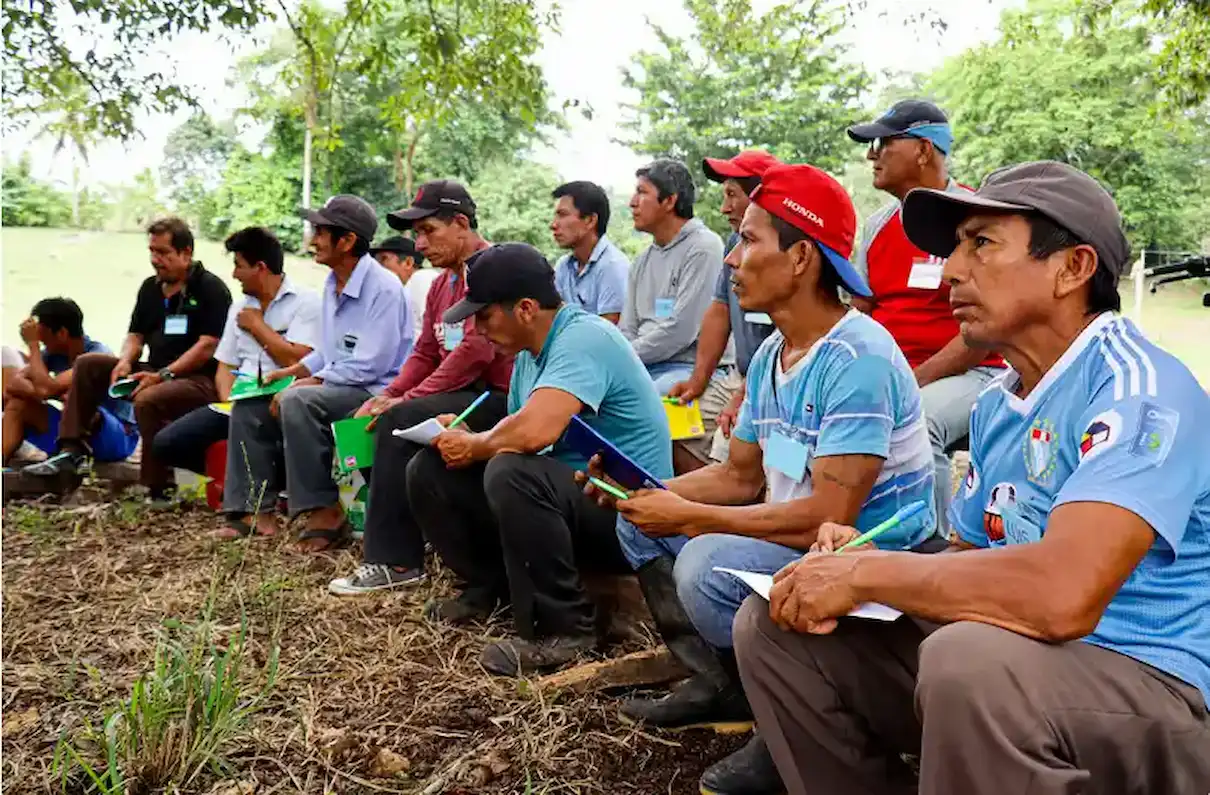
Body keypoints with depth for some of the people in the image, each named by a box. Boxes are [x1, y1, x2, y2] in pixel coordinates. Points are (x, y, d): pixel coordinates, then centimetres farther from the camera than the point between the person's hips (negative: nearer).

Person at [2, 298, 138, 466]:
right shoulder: (55, 352, 0)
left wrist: (33, 344, -17)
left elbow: (46, 389, -28)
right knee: (17, 405, -4)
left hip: (117, 437, -7)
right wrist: (57, 394, -24)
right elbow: (13, 383, -6)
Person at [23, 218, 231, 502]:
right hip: (157, 374, 9)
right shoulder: (150, 287, 16)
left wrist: (163, 375, -22)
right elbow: (136, 335, 19)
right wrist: (125, 362, -4)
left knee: (148, 400, -36)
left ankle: (159, 491, -24)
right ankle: (71, 452, -1)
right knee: (87, 364, 1)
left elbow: (208, 346, -18)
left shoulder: (210, 288, -9)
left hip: (201, 380, -8)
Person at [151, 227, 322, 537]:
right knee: (167, 443, -6)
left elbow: (298, 362, -17)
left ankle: (254, 509, -32)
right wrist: (228, 402, -5)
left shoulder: (305, 301, -5)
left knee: (246, 410, -39)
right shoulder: (240, 306, 17)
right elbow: (225, 367, 16)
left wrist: (257, 325, -5)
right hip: (242, 402, 7)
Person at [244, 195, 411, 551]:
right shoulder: (332, 283, 10)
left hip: (375, 391, -10)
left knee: (297, 402, -33)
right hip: (334, 387, 10)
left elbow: (369, 366, -24)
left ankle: (325, 513, -23)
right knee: (249, 409, 4)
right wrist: (293, 371, 6)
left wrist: (308, 382, -17)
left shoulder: (383, 288, -19)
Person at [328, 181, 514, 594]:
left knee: (399, 422, -25)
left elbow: (476, 350, -24)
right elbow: (424, 354, 16)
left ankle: (396, 561, -16)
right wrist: (388, 395, -2)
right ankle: (390, 536, 4)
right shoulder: (443, 281, 17)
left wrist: (407, 399, -19)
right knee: (370, 421, 1)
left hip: (498, 397, -10)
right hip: (464, 392, 10)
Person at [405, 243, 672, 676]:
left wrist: (472, 447, -17)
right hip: (564, 493, 9)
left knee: (511, 474, -37)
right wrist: (465, 438, -8)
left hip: (626, 514, -9)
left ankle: (564, 627, -18)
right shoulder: (529, 352, 7)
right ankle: (489, 586, 17)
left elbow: (534, 431, -37)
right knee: (429, 471, 2)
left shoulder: (584, 337, -22)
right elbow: (513, 434, 13)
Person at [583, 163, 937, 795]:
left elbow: (828, 517, -29)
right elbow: (741, 476, 12)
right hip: (791, 542, 9)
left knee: (708, 565, -31)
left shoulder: (857, 358, -24)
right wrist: (647, 491, -4)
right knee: (639, 524, 9)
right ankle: (718, 682, 14)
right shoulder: (770, 354, 6)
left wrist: (689, 517, -22)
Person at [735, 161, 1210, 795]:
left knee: (974, 658, -38)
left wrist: (868, 575, -21)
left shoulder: (1138, 388, -19)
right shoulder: (996, 407, 8)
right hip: (1010, 667, 8)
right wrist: (865, 563, -4)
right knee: (773, 625, 2)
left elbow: (1062, 595, -34)